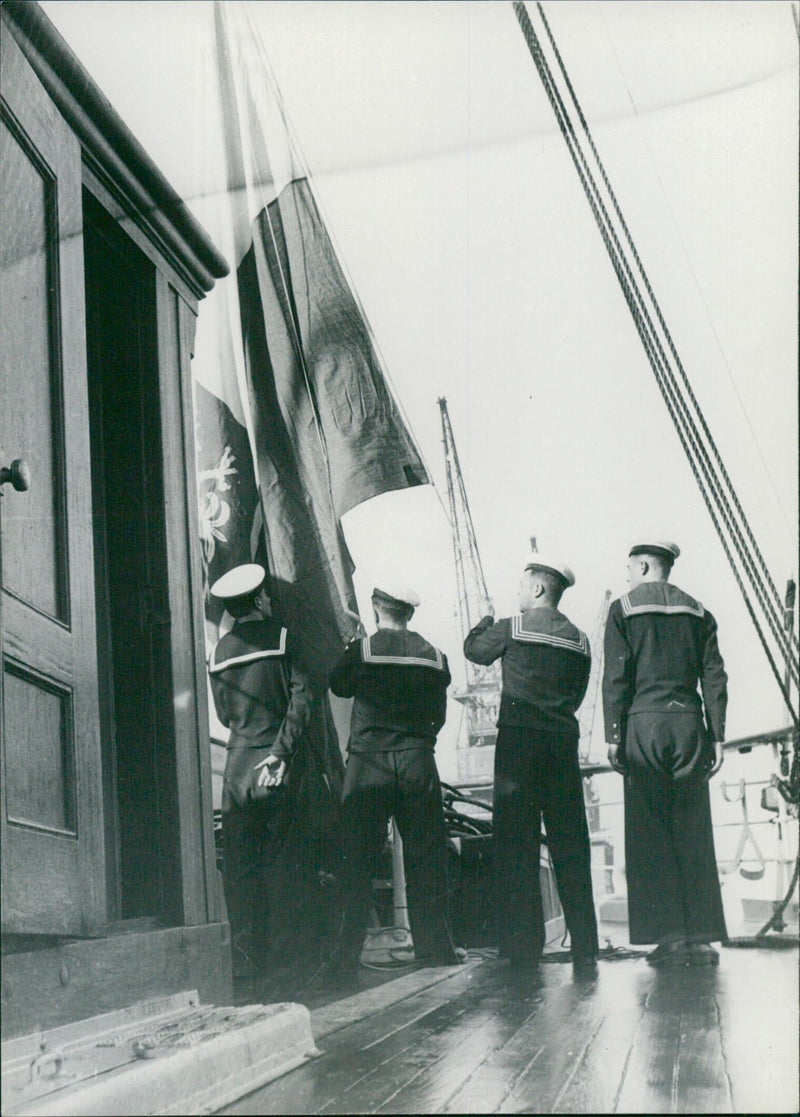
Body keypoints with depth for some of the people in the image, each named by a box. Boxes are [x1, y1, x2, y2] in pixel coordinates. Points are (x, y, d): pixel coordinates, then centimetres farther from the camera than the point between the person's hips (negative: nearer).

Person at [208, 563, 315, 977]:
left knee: (239, 868, 5)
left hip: (237, 763, 2)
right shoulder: (282, 638, -1)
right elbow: (302, 698, -11)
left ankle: (245, 959, 3)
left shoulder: (218, 652, 9)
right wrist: (281, 752, -13)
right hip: (277, 764, -2)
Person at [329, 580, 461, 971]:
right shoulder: (434, 657, 4)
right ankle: (434, 948, 11)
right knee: (425, 858, 8)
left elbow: (338, 686, 14)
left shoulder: (361, 650, -4)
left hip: (368, 763, -2)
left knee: (357, 859, 2)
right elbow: (438, 715, 11)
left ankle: (347, 951, 2)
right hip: (418, 763, 2)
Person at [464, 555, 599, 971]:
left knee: (515, 843, -1)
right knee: (570, 844, 8)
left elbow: (474, 649, 15)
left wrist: (485, 619, 32)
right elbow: (576, 695, 16)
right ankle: (584, 946, 9)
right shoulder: (579, 641, 10)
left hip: (518, 743, -4)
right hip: (563, 744, 4)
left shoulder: (511, 629, -3)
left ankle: (522, 945, -3)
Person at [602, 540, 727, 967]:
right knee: (694, 832, 5)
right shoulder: (697, 612, 13)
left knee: (650, 834, 0)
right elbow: (715, 678, 7)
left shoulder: (624, 609, 3)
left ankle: (670, 936, -3)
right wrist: (716, 737, 8)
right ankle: (702, 936, 4)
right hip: (688, 722, 3)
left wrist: (613, 736, -3)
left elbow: (615, 677, -4)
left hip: (644, 723, -3)